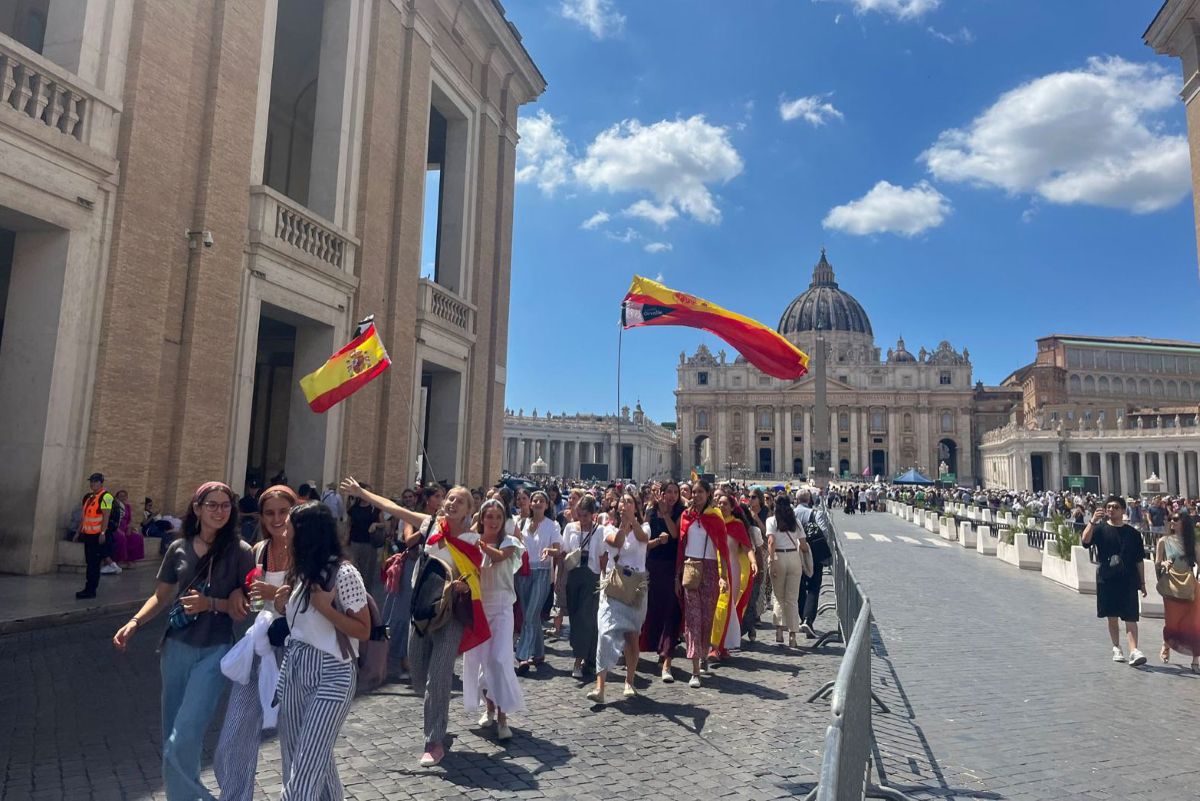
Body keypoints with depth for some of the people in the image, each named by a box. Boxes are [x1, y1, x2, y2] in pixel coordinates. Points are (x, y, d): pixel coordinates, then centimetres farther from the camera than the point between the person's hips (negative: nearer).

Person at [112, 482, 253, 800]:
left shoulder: (240, 552, -9)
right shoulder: (179, 549, 2)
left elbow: (249, 604, -6)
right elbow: (161, 597, 11)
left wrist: (210, 603, -19)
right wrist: (134, 623, -4)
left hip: (213, 652, -4)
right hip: (175, 648, 4)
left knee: (184, 739, -10)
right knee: (171, 735, 15)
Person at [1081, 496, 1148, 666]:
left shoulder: (1132, 532, 5)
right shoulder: (1100, 528, 1)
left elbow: (1139, 560, 8)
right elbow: (1085, 541, -18)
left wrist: (1142, 583, 7)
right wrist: (1092, 521, -29)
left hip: (1128, 580, 0)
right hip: (1106, 579, 0)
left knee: (1130, 617, -7)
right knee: (1112, 616, 9)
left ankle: (1134, 651, -12)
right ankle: (1116, 648, 23)